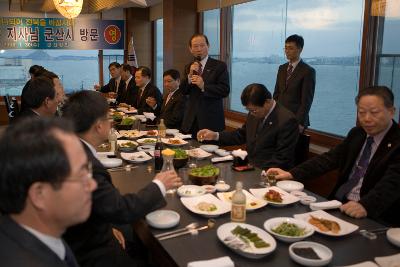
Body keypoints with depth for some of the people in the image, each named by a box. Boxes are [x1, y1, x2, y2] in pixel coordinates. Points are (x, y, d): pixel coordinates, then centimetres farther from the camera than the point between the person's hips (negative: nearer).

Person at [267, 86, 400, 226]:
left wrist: (365, 206, -42)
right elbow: (329, 159, 6)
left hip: (371, 218, -6)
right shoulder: (356, 134, 10)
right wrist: (291, 174, -6)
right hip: (338, 204, 7)